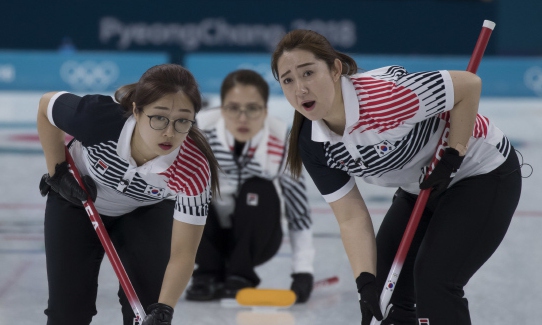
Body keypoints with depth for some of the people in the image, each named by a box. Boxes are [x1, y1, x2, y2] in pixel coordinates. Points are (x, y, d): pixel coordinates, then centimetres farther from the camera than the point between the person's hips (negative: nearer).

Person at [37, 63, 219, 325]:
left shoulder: (194, 171, -38)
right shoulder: (99, 116, -40)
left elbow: (182, 254, -31)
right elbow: (46, 105, -16)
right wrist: (57, 172, -13)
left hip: (147, 210, 0)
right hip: (77, 199, 0)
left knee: (147, 302, -10)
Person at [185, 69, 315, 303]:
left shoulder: (282, 143, -24)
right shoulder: (199, 132, -25)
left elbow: (299, 213, -17)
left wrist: (303, 272, -23)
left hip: (255, 239, -1)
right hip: (212, 236, 1)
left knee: (259, 191, -30)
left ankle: (240, 275, -12)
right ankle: (209, 274, -8)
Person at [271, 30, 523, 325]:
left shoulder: (383, 95, -36)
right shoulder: (312, 144, -13)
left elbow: (469, 84, -27)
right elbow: (352, 219, -10)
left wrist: (452, 158, -24)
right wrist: (366, 282, -21)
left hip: (484, 173, -7)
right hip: (420, 188, 7)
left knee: (434, 283, -18)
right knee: (384, 287, 4)